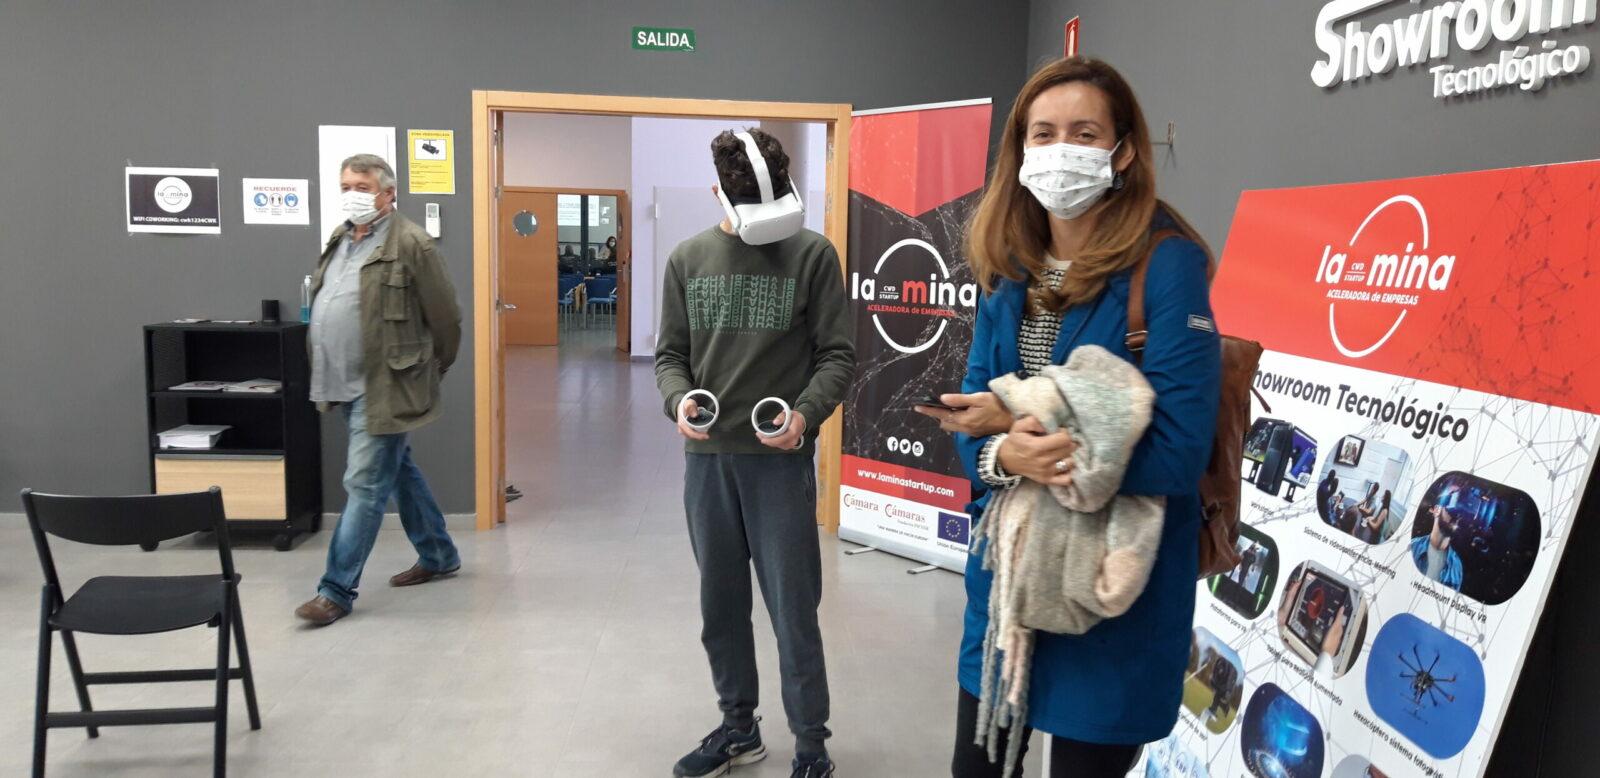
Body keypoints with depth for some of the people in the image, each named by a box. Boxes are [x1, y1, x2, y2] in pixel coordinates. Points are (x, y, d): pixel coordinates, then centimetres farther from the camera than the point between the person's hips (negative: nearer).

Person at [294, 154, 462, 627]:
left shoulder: (410, 244, -13)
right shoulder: (340, 239, 13)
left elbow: (445, 318, -10)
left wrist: (430, 372, 2)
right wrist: (325, 374, 22)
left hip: (385, 389, -9)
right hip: (348, 386, 9)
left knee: (365, 485, -5)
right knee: (399, 472, 19)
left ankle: (337, 590, 2)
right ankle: (438, 556, 34)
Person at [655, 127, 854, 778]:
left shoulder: (812, 255, -3)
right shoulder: (688, 259, 7)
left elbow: (837, 354, -3)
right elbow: (670, 353, 10)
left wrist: (806, 413, -20)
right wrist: (679, 399, -11)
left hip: (780, 458, -3)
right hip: (707, 457, 4)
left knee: (793, 608, 2)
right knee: (720, 604, 14)